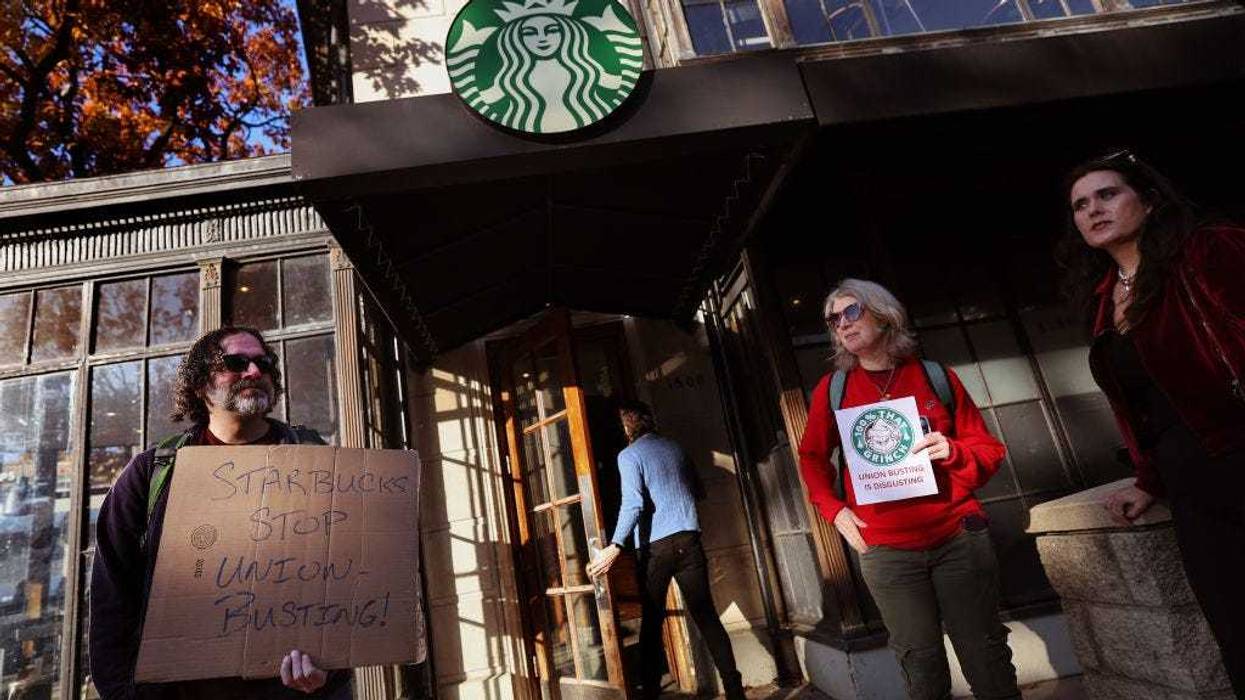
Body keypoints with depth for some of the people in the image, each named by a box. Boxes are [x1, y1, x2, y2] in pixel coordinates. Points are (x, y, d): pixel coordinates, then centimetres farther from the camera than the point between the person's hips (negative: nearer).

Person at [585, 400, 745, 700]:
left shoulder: (629, 455, -3)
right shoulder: (674, 447, 12)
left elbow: (633, 503, -17)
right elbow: (699, 492, 22)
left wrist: (614, 547, -21)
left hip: (656, 546, -4)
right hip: (689, 539, 4)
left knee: (652, 621, 7)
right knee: (706, 616, 6)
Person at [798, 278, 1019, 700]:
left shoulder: (937, 377, 2)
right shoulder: (832, 389, 2)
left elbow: (989, 451, 8)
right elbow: (812, 457, 13)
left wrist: (953, 452, -14)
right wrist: (833, 509, 0)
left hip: (958, 538, 0)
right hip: (886, 551, 0)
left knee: (987, 659, 9)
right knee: (921, 666, 10)